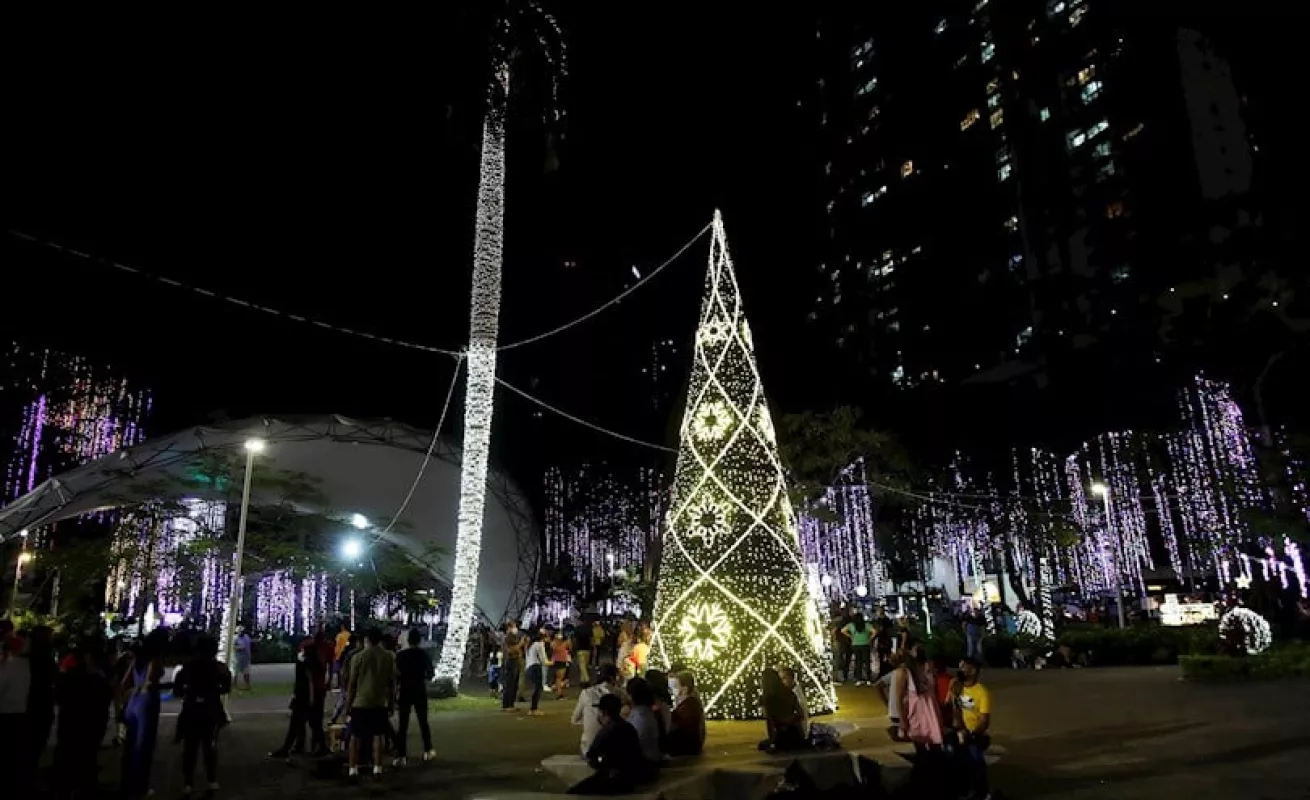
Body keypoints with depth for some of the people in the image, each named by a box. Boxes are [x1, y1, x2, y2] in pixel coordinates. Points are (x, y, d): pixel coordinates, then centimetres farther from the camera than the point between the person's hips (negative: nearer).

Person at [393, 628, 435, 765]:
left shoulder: (400, 655, -6)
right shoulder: (424, 654, -2)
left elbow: (396, 676, -10)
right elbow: (431, 674, 2)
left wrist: (395, 692, -1)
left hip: (404, 691, -1)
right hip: (420, 691, 1)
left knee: (403, 724, 1)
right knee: (423, 721, 15)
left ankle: (400, 756, -4)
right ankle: (428, 751, 22)